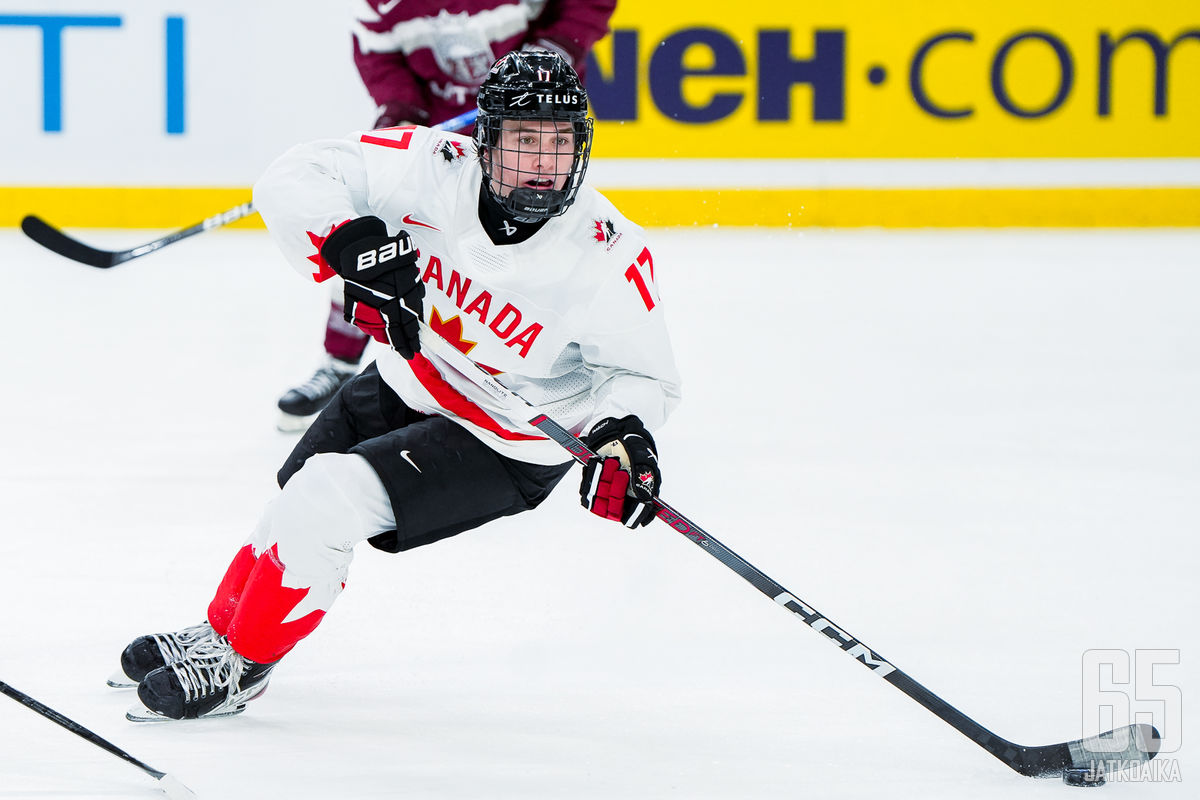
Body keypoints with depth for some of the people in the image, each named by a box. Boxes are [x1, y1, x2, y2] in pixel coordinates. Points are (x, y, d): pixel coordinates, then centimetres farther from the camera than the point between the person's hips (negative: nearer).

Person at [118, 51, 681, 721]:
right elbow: (294, 180, -21)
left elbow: (645, 373, -14)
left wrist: (624, 431, -35)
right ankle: (220, 630, 46)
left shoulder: (609, 258, -28)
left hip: (504, 449, -5)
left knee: (331, 497, -19)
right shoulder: (435, 168, -22)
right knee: (298, 495, 18)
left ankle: (241, 665, 0)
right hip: (405, 383, 5)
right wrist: (352, 244, -39)